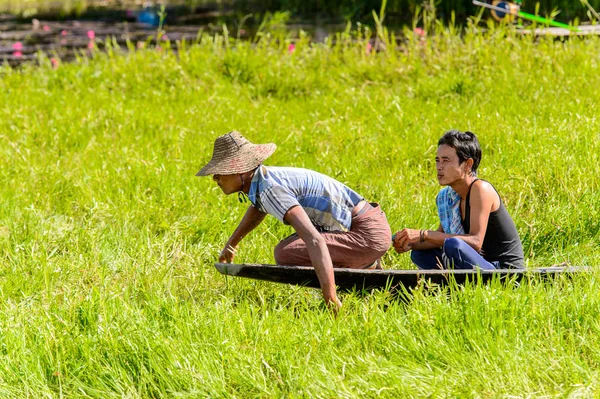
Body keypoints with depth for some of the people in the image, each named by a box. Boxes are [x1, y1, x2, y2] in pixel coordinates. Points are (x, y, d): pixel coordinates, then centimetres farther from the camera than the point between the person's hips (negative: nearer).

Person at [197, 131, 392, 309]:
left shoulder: (270, 189, -23)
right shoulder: (259, 178, 8)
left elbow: (315, 241, -35)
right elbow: (257, 208, 37)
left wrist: (331, 300, -41)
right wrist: (231, 244, 47)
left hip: (368, 234, -10)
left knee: (285, 254, -19)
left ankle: (366, 266, -6)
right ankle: (367, 264, 20)